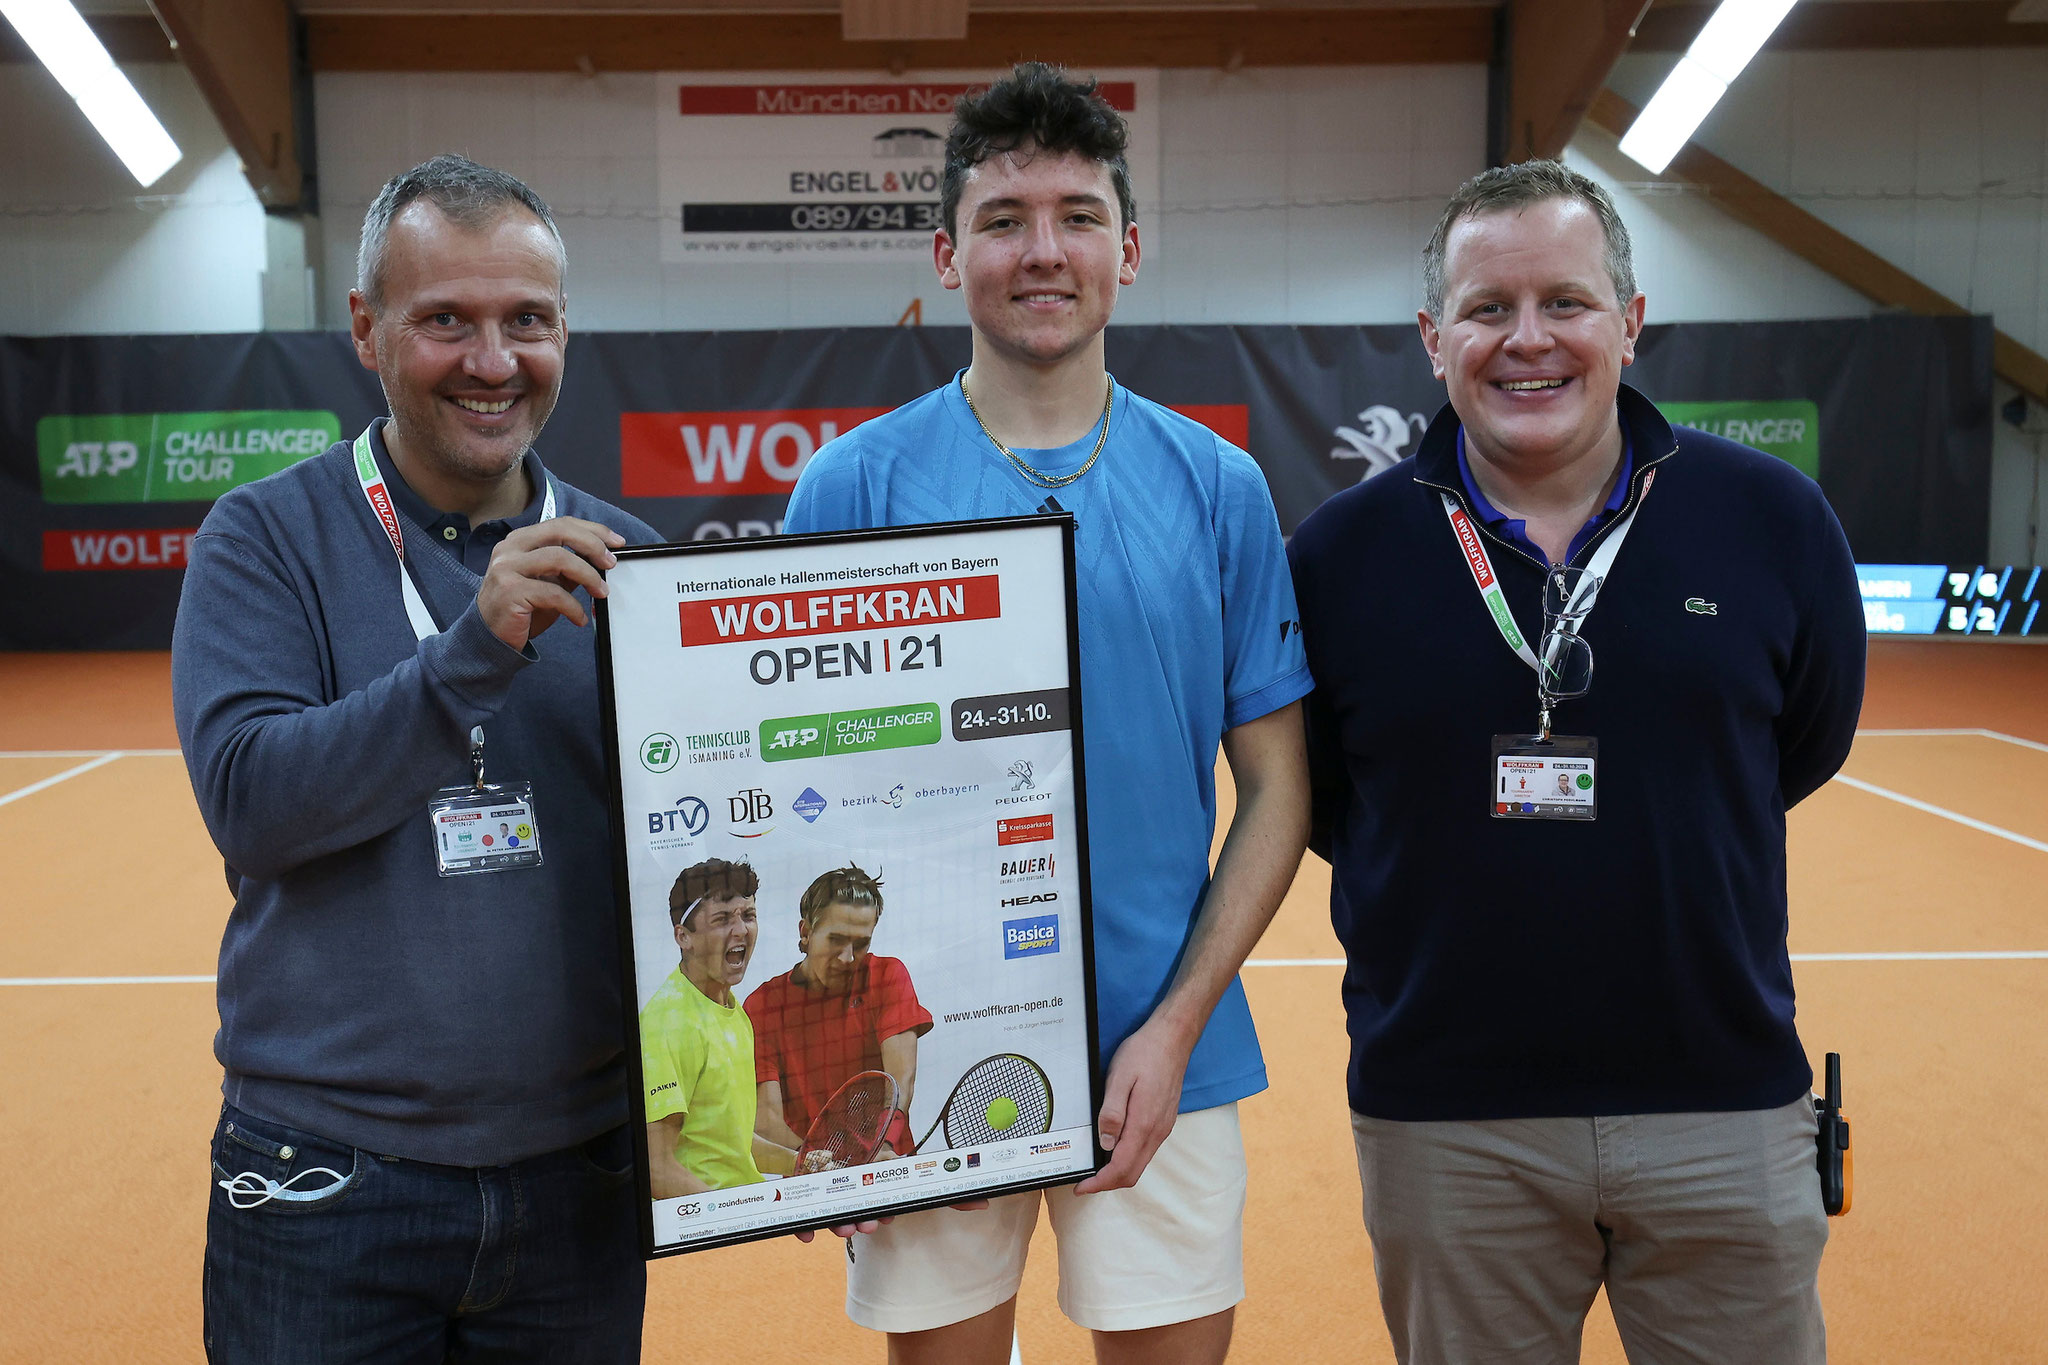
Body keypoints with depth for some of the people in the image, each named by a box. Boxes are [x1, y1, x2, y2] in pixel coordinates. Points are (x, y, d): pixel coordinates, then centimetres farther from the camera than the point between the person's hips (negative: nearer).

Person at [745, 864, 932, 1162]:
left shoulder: (888, 976, 4)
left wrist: (881, 1146, -25)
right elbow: (766, 1117, -7)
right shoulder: (763, 1005, 1)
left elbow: (902, 1080, -7)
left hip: (886, 1172, 0)